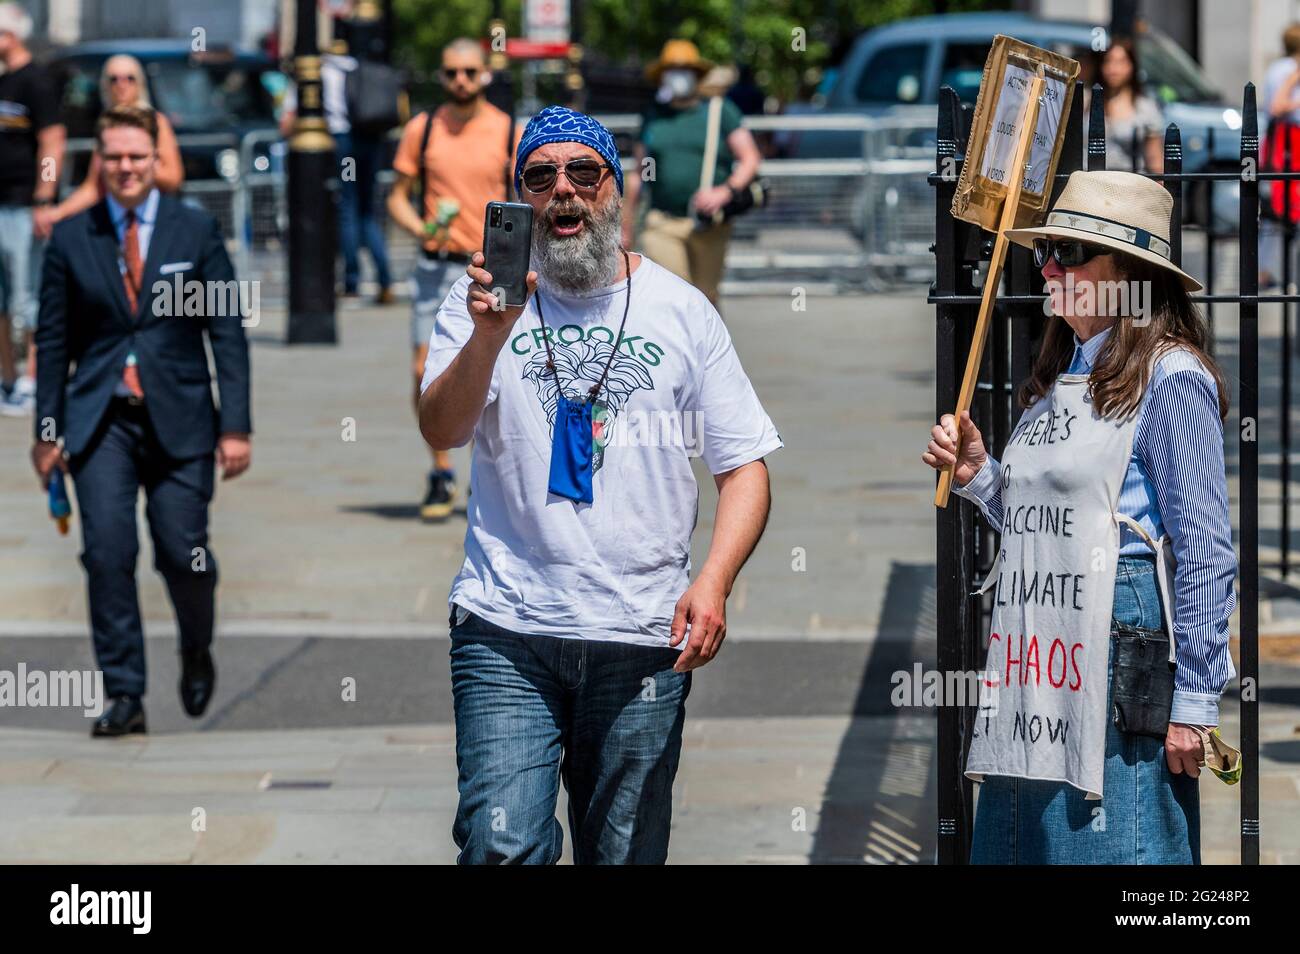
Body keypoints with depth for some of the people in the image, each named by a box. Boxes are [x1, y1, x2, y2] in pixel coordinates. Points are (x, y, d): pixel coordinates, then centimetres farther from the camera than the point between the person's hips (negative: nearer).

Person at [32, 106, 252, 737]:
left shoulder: (196, 231, 3)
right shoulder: (71, 239, 5)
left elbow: (227, 333, 3)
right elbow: (53, 341, 9)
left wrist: (235, 426, -3)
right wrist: (47, 431, 5)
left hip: (179, 418, -1)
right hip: (101, 421, 1)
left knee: (183, 553, -4)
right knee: (107, 554, -10)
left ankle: (196, 652, 27)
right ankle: (123, 695, -3)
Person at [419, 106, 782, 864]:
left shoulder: (681, 309, 10)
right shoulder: (484, 297, 7)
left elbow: (745, 467, 8)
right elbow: (441, 432, -7)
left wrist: (713, 582, -9)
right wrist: (489, 335, -25)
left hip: (644, 639, 1)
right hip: (506, 632, -1)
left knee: (625, 855, 5)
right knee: (502, 846, -14)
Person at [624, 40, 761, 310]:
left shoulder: (720, 110, 4)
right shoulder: (653, 118, 12)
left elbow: (750, 158, -1)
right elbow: (639, 174, 19)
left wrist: (726, 191, -19)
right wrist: (626, 226, 19)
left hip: (709, 224, -1)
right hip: (663, 223, 1)